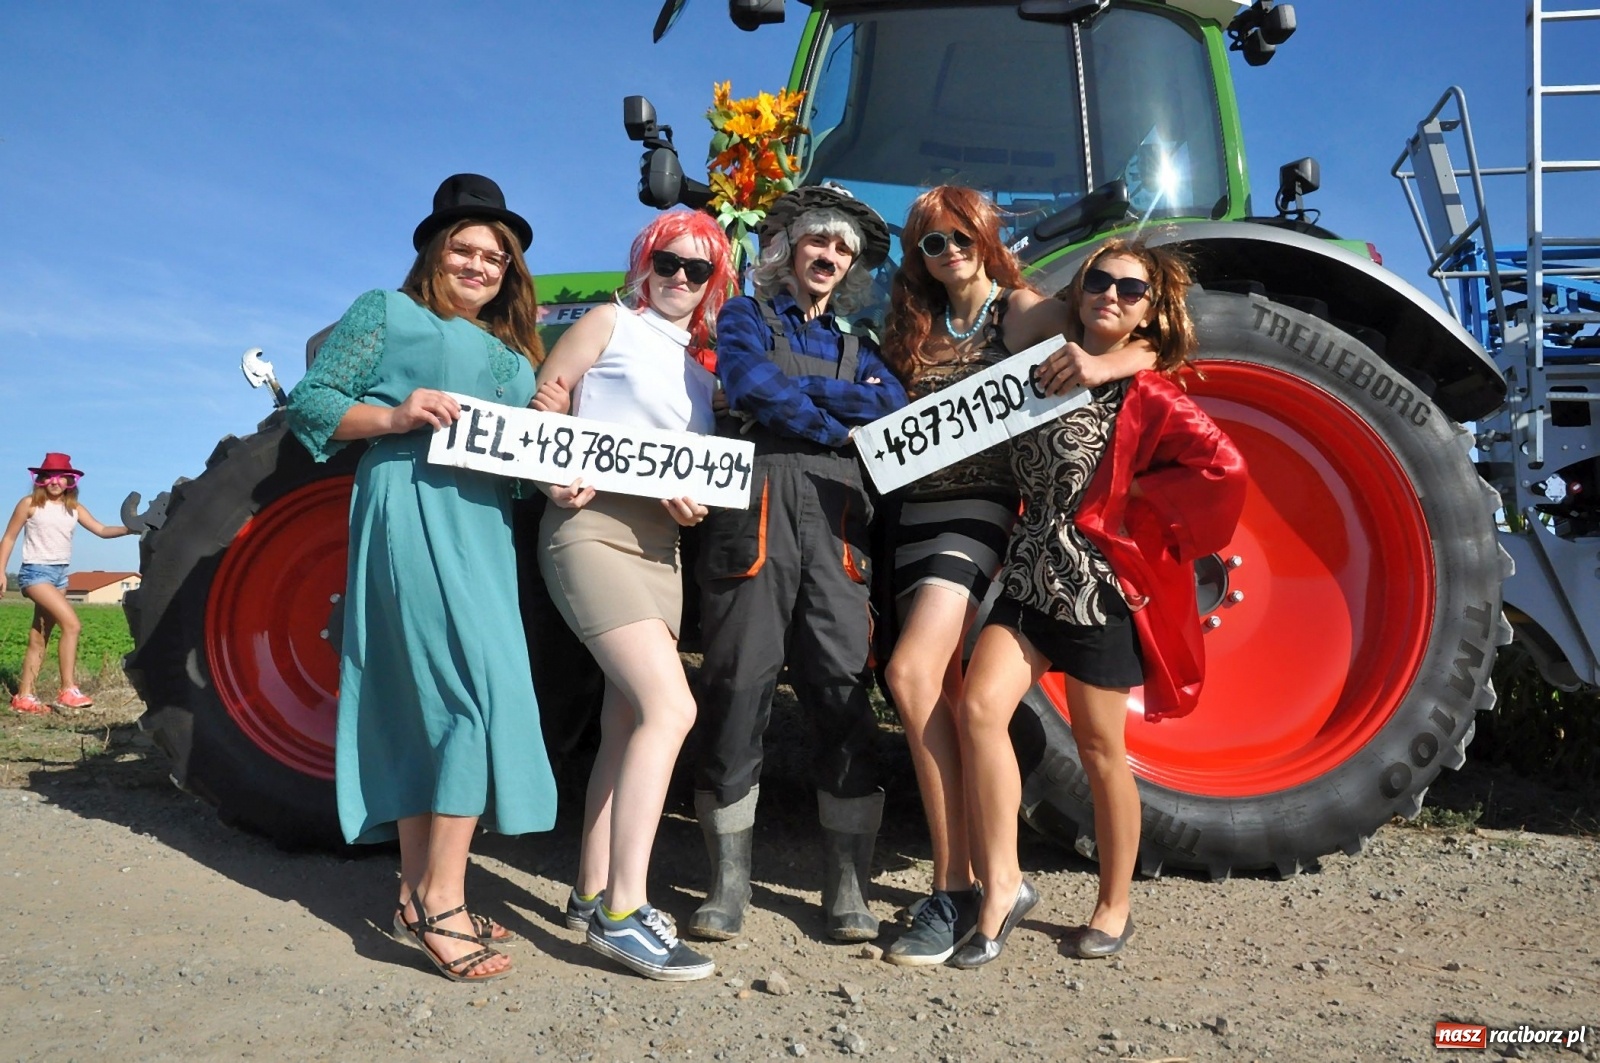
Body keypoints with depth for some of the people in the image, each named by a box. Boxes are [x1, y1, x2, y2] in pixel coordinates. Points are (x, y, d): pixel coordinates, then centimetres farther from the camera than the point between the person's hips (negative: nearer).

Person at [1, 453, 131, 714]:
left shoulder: (74, 508, 9)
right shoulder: (30, 503, -3)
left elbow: (101, 530, 1)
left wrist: (128, 528, -17)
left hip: (60, 574, 6)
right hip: (35, 572, -6)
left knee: (39, 638, 8)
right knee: (71, 624, -20)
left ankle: (24, 696, 14)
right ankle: (68, 691, -19)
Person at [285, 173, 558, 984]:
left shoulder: (513, 349, 26)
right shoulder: (387, 312, 9)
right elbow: (310, 403, 2)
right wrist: (396, 415, -14)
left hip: (486, 521, 7)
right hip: (412, 505, -7)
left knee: (427, 700, 6)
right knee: (480, 685, -18)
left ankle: (420, 892, 10)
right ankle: (438, 899, -13)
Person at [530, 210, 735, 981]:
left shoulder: (706, 362, 19)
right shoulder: (611, 323, 3)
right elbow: (540, 408, 0)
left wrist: (694, 500, -2)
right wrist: (558, 478, -17)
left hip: (658, 546, 7)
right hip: (592, 529, -7)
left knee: (628, 722, 9)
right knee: (670, 708, -19)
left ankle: (593, 894, 21)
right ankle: (620, 912, -14)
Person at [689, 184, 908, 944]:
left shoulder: (855, 345, 27)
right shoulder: (745, 318, 17)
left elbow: (893, 406, 6)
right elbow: (750, 381, -5)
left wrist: (799, 389, -3)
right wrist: (841, 427, 1)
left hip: (836, 521, 3)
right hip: (756, 511, -2)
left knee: (845, 693, -4)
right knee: (739, 689, -3)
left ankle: (847, 885, 4)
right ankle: (729, 880, 8)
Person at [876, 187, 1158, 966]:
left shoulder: (1025, 311, 1)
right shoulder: (918, 327, 18)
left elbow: (1152, 347, -5)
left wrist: (1103, 364, -25)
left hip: (982, 503, -6)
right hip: (918, 508, 6)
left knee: (913, 674, -23)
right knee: (945, 695, 6)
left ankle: (955, 889, -14)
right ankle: (984, 873, 19)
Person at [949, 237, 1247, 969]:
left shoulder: (1145, 395, -5)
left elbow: (1222, 468, -17)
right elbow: (1023, 471, 29)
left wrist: (1136, 499, -10)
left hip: (1102, 585, -5)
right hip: (1028, 576, 5)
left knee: (1100, 751, 6)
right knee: (979, 707, -14)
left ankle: (1114, 908, 24)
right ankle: (1002, 887, -3)